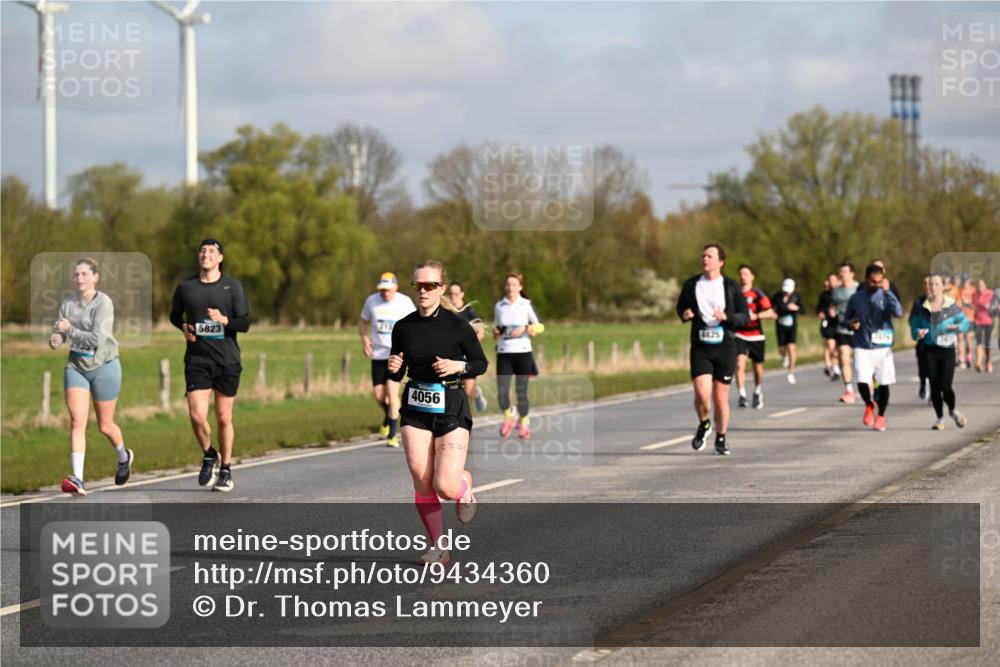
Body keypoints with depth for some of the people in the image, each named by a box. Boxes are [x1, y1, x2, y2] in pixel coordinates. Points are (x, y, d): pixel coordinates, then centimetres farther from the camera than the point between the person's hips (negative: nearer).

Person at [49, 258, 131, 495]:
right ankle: (77, 480, -19)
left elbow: (97, 339, -20)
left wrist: (69, 329, -19)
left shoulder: (103, 303, -13)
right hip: (76, 367, 4)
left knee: (105, 425, 9)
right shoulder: (68, 304, 4)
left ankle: (123, 456, 42)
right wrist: (55, 340, -18)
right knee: (77, 422, -12)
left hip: (103, 366, -4)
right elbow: (58, 333, 5)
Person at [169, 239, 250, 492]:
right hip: (197, 359, 1)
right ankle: (209, 456, 15)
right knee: (197, 415, -13)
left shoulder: (232, 286, 1)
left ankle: (226, 470, 19)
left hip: (227, 360, -1)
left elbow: (244, 324, -3)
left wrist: (224, 320, -22)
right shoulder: (185, 287, 5)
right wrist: (184, 328, 0)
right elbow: (175, 315, 21)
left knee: (224, 418, 4)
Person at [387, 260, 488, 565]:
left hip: (451, 411, -3)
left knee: (445, 486, -13)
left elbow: (481, 363, 2)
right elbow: (397, 375, 11)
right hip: (416, 412, 3)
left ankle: (464, 484, 25)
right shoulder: (403, 328, 2)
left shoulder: (457, 326, -9)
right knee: (422, 483, -5)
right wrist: (393, 368, -11)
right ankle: (438, 548, 9)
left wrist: (458, 366, -17)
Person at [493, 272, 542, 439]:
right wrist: (496, 332, -4)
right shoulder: (499, 306, 9)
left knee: (521, 391, 0)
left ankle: (523, 423, 18)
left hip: (523, 352, -1)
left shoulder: (526, 305, 2)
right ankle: (508, 417, 16)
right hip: (504, 353, 1)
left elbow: (537, 327, 5)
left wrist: (524, 329, -13)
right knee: (502, 392, -11)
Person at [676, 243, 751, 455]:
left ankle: (721, 439, 23)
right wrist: (684, 314, -5)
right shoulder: (691, 285, 4)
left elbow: (745, 317, 0)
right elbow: (681, 306, 19)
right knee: (702, 394, -15)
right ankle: (704, 425, 16)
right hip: (700, 348, 1)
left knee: (720, 398, 4)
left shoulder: (731, 287, -1)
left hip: (725, 348, 0)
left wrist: (726, 317, -19)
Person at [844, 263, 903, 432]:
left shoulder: (885, 296, -2)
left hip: (883, 348, 0)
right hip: (862, 348, 0)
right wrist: (851, 323, -7)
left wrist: (887, 291, -25)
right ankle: (869, 406, 16)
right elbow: (846, 317, 16)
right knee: (862, 382, -15)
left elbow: (898, 312, -21)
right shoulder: (855, 298, 2)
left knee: (884, 384, 4)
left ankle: (881, 417, 25)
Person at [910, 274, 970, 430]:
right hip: (930, 350, 2)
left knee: (946, 387, -8)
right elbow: (914, 324, 9)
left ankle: (953, 411, 22)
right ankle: (940, 418, 17)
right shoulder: (923, 307, 3)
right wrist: (918, 332, -13)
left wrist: (957, 327, -19)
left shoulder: (951, 306, -2)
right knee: (934, 387, 2)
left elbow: (965, 321, 3)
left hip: (947, 349, -2)